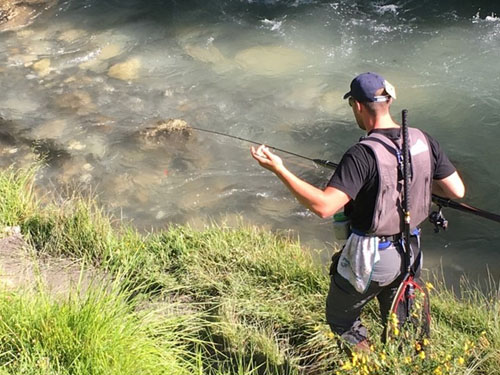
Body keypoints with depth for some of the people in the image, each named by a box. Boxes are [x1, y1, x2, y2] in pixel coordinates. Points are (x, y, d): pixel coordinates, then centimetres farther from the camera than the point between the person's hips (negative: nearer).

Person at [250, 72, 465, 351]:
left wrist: (279, 170, -30)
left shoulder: (364, 154, -27)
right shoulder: (423, 141, -7)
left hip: (369, 259, -6)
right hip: (409, 252, 6)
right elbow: (457, 191, -2)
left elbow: (324, 206, -34)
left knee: (341, 318, 19)